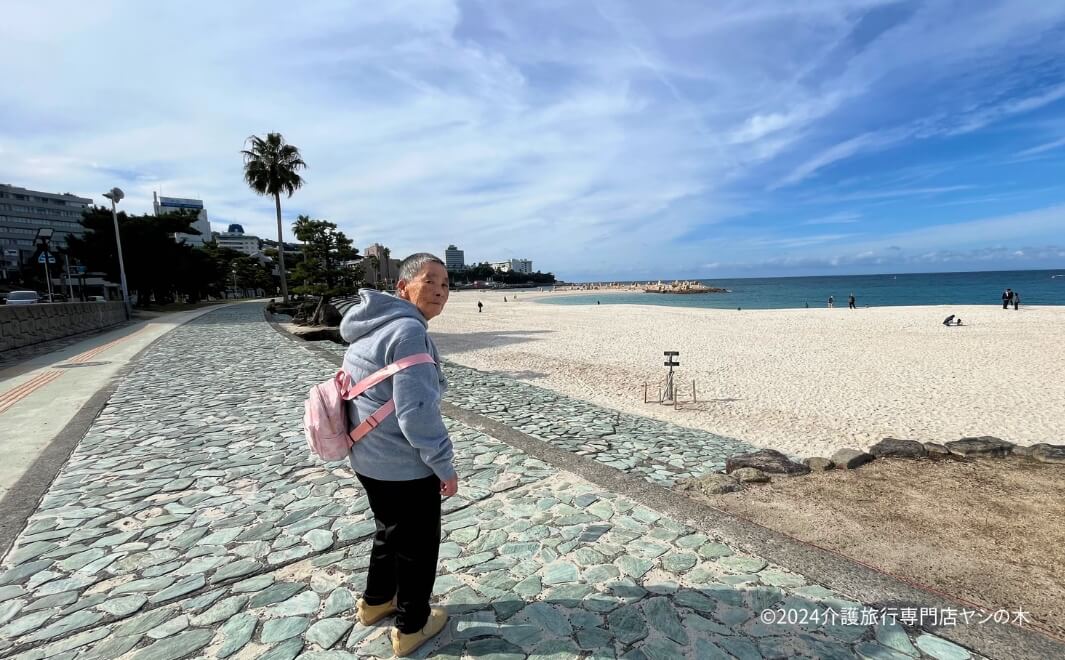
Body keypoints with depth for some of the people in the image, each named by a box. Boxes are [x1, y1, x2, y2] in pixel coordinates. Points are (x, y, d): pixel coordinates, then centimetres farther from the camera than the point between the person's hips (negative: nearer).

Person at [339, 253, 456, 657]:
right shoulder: (408, 330, -24)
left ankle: (376, 602, 49)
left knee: (390, 532, 29)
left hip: (369, 457, 9)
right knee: (418, 545, 13)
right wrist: (444, 465, -17)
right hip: (405, 466, -9)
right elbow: (416, 412, -29)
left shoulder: (374, 326, 8)